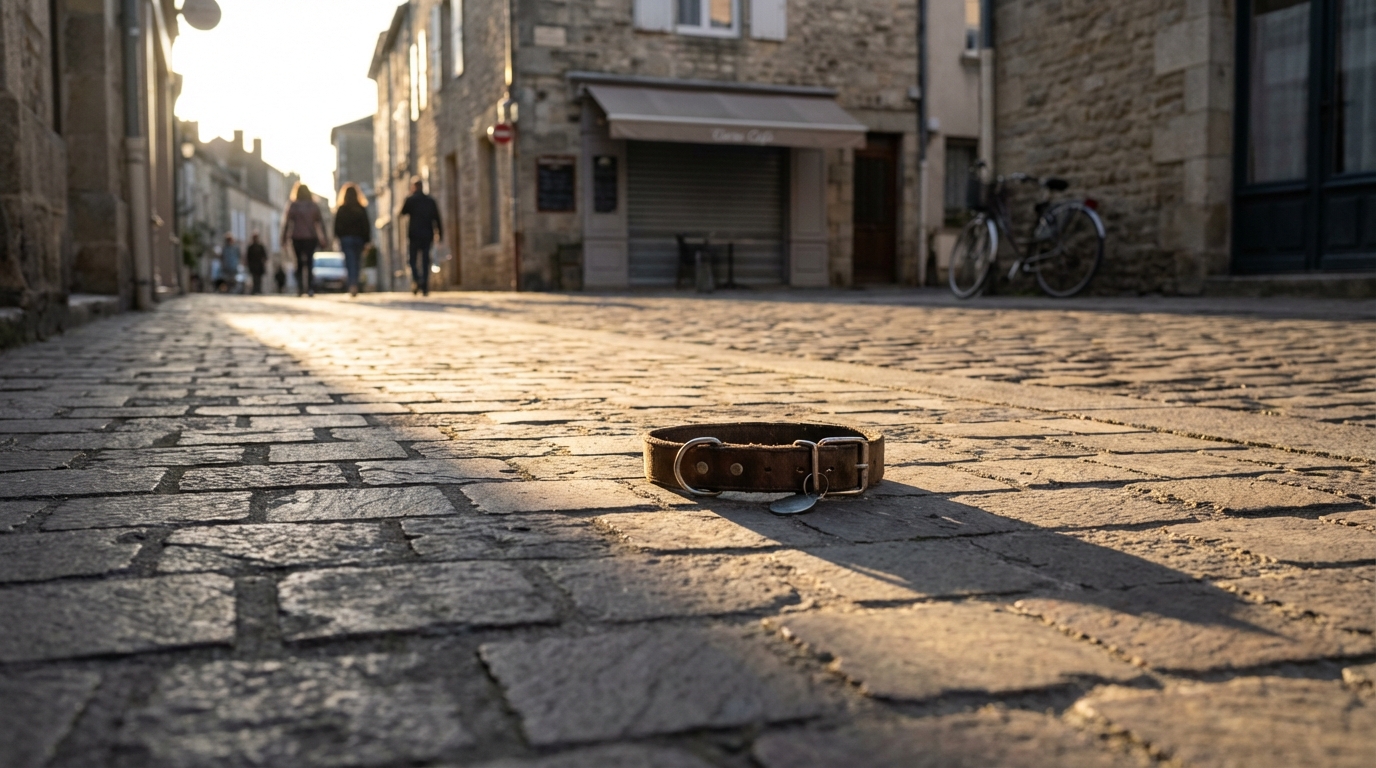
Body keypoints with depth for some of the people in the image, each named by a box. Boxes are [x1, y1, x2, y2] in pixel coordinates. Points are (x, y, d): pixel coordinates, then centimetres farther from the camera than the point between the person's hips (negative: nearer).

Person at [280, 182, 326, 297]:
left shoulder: (293, 206, 0)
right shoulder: (314, 206, 3)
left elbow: (287, 223, -2)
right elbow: (320, 222, 3)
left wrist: (284, 239, 2)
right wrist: (322, 238, 7)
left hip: (297, 238, 0)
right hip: (311, 238, 0)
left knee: (299, 263, 9)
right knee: (309, 262, 0)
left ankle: (300, 288, -2)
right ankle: (310, 287, -11)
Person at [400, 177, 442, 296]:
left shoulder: (410, 200, -4)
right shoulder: (430, 200, 6)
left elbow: (403, 212, 9)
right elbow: (437, 218, 5)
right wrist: (439, 233, 8)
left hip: (414, 234, -3)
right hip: (427, 235, 3)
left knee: (413, 259, 5)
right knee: (425, 260, 7)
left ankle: (417, 280, -19)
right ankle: (425, 287, 5)